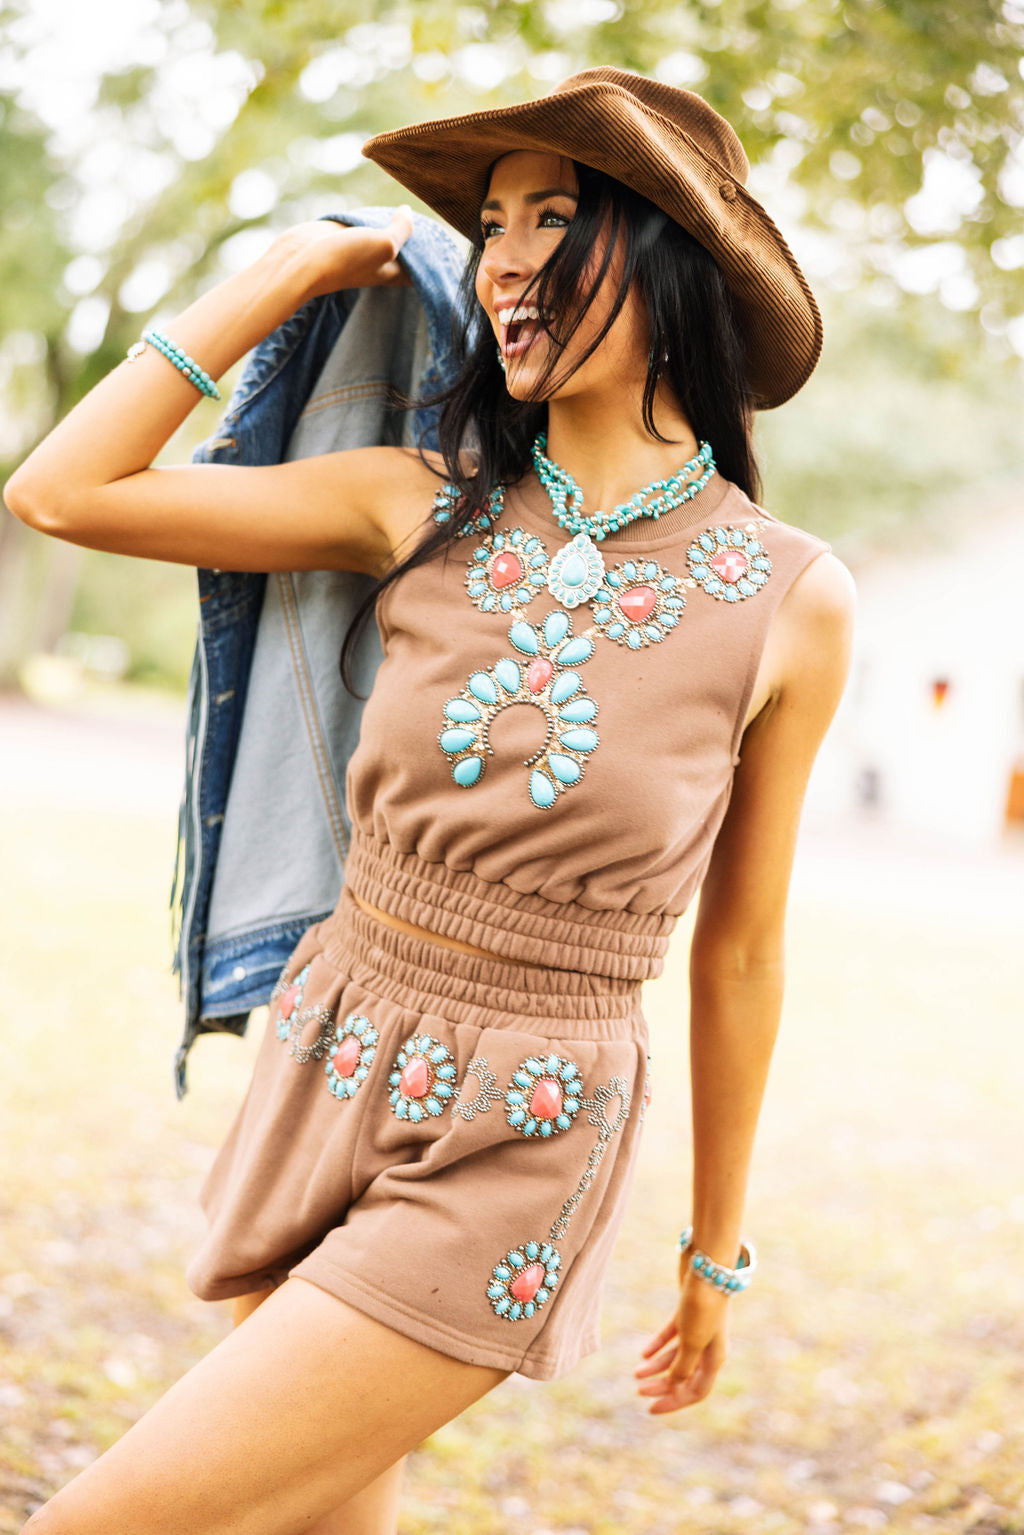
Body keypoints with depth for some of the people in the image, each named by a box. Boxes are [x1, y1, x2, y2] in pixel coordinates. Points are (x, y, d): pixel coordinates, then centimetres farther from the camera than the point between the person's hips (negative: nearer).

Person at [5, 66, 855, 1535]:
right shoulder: (423, 508, -1)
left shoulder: (791, 600, -7)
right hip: (324, 1075, 4)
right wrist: (291, 271, 0)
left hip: (514, 1158, -3)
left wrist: (718, 1248, 11)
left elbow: (739, 949, 2)